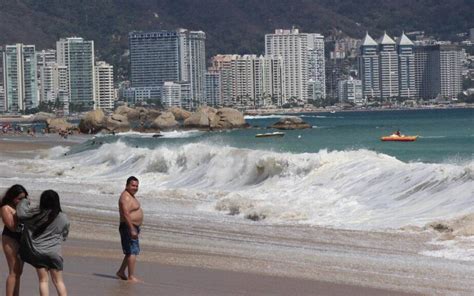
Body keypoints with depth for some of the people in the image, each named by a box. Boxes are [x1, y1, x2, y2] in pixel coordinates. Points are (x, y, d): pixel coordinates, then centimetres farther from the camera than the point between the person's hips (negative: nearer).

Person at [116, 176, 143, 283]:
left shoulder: (130, 196, 16)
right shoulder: (126, 197, -18)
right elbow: (126, 214, -27)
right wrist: (132, 229, -32)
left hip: (133, 228, 11)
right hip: (128, 227, -11)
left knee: (131, 252, 18)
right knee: (132, 252, -11)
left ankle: (121, 272, 25)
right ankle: (131, 277, -11)